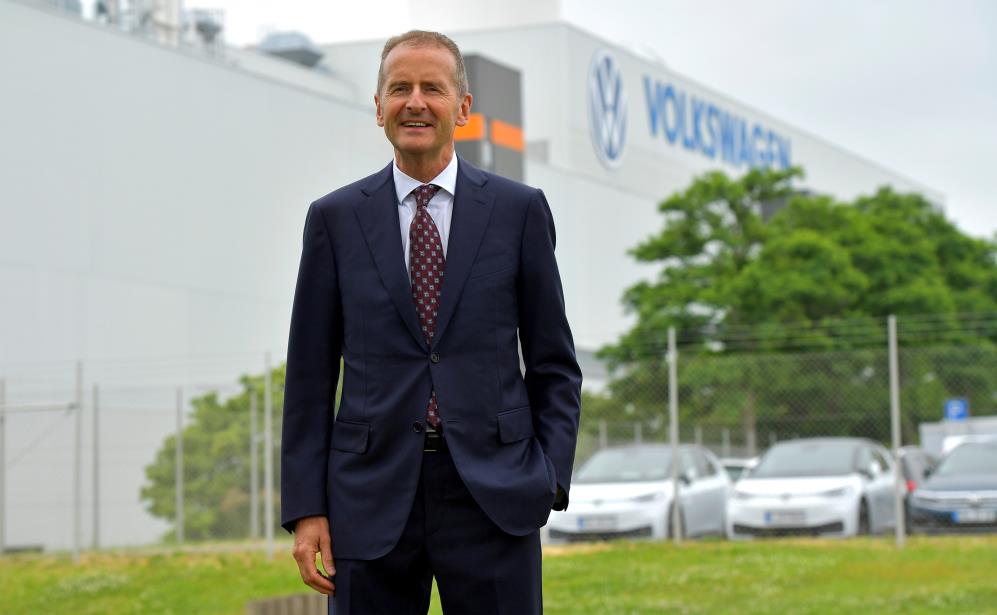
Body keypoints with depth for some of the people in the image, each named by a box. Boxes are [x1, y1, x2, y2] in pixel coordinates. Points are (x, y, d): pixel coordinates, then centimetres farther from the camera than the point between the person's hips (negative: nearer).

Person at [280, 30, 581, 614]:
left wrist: (549, 479, -4)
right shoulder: (336, 218, 7)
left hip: (493, 496, 0)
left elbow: (554, 363, 8)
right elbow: (310, 375, 6)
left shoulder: (520, 210, 5)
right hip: (372, 496, 1)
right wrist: (306, 508, 0)